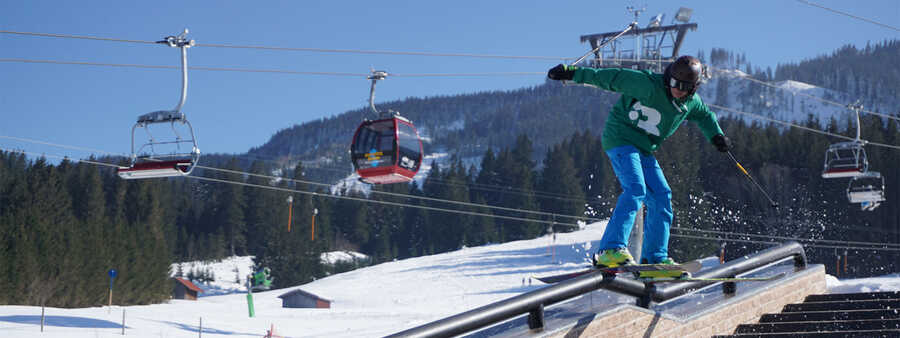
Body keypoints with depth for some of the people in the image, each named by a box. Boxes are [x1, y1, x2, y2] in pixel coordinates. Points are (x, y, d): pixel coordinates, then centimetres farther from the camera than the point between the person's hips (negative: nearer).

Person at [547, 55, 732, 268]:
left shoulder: (692, 102, 4)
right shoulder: (648, 85, -20)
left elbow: (704, 115, 28)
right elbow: (612, 78, -18)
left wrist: (716, 136, 16)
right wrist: (573, 73, -20)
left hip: (644, 150, 8)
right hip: (620, 139, -8)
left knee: (661, 196, 1)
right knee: (636, 189, -26)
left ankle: (654, 257, 9)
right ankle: (612, 249, -34)